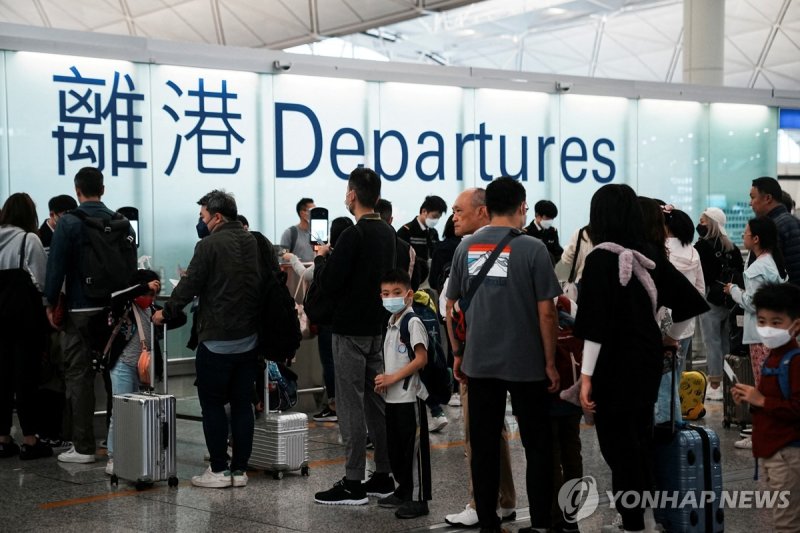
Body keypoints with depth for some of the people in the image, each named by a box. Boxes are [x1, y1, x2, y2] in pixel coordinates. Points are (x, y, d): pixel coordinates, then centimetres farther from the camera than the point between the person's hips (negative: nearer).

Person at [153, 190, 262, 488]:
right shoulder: (255, 244, 7)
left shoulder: (210, 245, -13)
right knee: (242, 404, 10)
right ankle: (239, 469, 12)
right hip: (248, 338, 6)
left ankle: (219, 470, 4)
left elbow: (189, 286, -9)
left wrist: (166, 313, 5)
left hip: (217, 340, -6)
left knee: (212, 405, 3)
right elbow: (264, 285, 13)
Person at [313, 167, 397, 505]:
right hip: (378, 326, 8)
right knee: (376, 402, 13)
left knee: (351, 405, -4)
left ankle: (353, 484, -1)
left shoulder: (353, 235, -17)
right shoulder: (388, 233, 9)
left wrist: (321, 258, 1)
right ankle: (383, 477, 18)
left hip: (351, 330, -8)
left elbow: (329, 283, -18)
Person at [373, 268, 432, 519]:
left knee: (413, 447, -3)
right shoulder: (391, 322, 13)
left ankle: (418, 498, 2)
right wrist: (383, 380, 4)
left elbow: (421, 359, -18)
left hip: (409, 396, -9)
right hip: (392, 396, 9)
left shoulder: (413, 322, -13)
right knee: (395, 447, 15)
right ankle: (404, 490, 26)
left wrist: (393, 378, -18)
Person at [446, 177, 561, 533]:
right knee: (537, 446, 8)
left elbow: (451, 306, 7)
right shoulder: (532, 249, -10)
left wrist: (458, 353, 16)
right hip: (526, 363, -3)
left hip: (479, 363, 3)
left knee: (484, 446, 9)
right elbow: (546, 312, -10)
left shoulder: (466, 247, 2)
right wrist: (550, 362, -2)